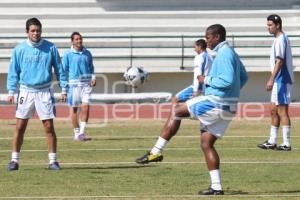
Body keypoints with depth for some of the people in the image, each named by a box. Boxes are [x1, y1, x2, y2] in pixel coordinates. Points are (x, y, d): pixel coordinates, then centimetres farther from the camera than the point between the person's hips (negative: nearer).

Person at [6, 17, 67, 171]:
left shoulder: (50, 48, 0)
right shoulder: (19, 49, 1)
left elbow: (59, 69, 7)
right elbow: (13, 72, 5)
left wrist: (63, 89, 3)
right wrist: (11, 92, -2)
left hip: (44, 92, 0)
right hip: (26, 91, 0)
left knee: (49, 127, -2)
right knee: (20, 127, 0)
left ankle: (53, 160, 5)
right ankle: (14, 160, 6)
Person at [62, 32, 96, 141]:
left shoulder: (87, 53, 11)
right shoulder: (68, 54, 1)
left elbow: (91, 67, 20)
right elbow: (64, 70, 3)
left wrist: (93, 78, 5)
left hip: (86, 83, 2)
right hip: (73, 83, -2)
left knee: (86, 106, -11)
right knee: (74, 108, 3)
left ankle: (82, 132, -11)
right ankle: (77, 133, 13)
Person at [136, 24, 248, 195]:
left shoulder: (224, 54, -15)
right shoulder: (231, 53, 17)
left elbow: (228, 80, -26)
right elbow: (243, 77, 26)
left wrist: (207, 80, -14)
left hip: (215, 104, -10)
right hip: (227, 108, 10)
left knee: (177, 110, 1)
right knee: (206, 144, 11)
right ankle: (216, 187, 6)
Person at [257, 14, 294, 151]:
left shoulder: (281, 40, -15)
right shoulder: (279, 39, 16)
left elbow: (279, 61, -21)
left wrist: (271, 80, -24)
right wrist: (272, 79, 23)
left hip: (282, 81, -11)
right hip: (279, 81, 11)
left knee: (282, 111, -8)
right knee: (274, 110, 14)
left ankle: (286, 144, -7)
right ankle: (272, 142, 19)